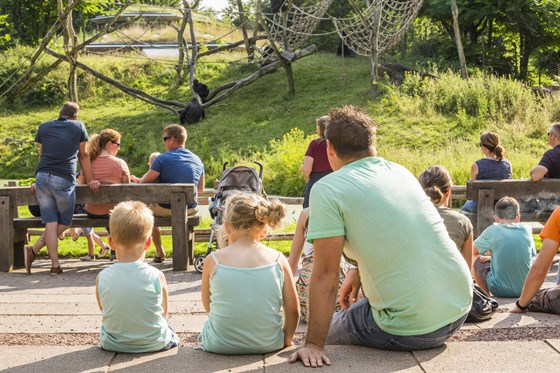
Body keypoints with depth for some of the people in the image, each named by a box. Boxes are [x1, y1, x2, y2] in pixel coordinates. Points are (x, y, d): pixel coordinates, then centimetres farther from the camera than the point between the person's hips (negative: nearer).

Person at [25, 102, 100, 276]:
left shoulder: (43, 127, 17)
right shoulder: (78, 127, 11)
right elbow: (83, 156, 17)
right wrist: (89, 180, 25)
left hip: (42, 177, 4)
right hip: (64, 180, -4)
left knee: (50, 222, 4)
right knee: (64, 223, 9)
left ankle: (55, 265, -2)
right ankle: (34, 250, -2)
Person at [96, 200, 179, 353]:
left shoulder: (102, 278, -15)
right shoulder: (156, 276, -18)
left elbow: (104, 311, -2)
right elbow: (164, 313, -5)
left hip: (113, 344, 0)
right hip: (154, 344, 0)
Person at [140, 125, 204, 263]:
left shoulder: (162, 159, -14)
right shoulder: (197, 160, 3)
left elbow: (143, 183, -9)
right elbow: (201, 189, 14)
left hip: (166, 210, -4)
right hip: (190, 210, 4)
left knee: (149, 206, 29)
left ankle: (159, 252, 31)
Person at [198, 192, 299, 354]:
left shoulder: (213, 260, -9)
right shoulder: (278, 260, -7)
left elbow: (207, 306, 5)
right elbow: (293, 310, -1)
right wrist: (286, 339, 14)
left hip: (221, 345, -1)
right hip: (268, 344, 1)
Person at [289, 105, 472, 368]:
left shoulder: (327, 190, -11)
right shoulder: (401, 172, 9)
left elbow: (325, 275, -14)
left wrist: (314, 345, -12)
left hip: (411, 331, -6)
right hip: (459, 309, 6)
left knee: (330, 331, 21)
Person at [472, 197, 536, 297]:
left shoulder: (492, 231, -7)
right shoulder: (527, 230, 1)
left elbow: (473, 250, 7)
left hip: (500, 290, -4)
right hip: (525, 289, 4)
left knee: (475, 258, 16)